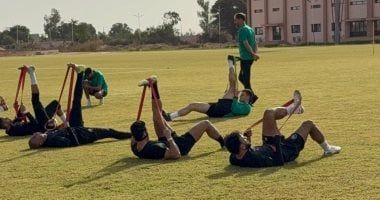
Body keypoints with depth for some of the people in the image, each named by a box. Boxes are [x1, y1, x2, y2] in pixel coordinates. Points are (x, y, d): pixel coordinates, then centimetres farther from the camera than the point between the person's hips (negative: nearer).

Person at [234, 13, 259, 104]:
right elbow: (255, 43, 15)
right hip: (250, 57, 10)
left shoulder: (242, 30, -14)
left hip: (245, 58, -10)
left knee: (245, 80, -1)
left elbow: (246, 44, -24)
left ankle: (251, 97, 2)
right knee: (241, 77, 18)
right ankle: (252, 96, 16)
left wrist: (253, 54, -21)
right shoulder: (250, 29, 16)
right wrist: (254, 53, 3)